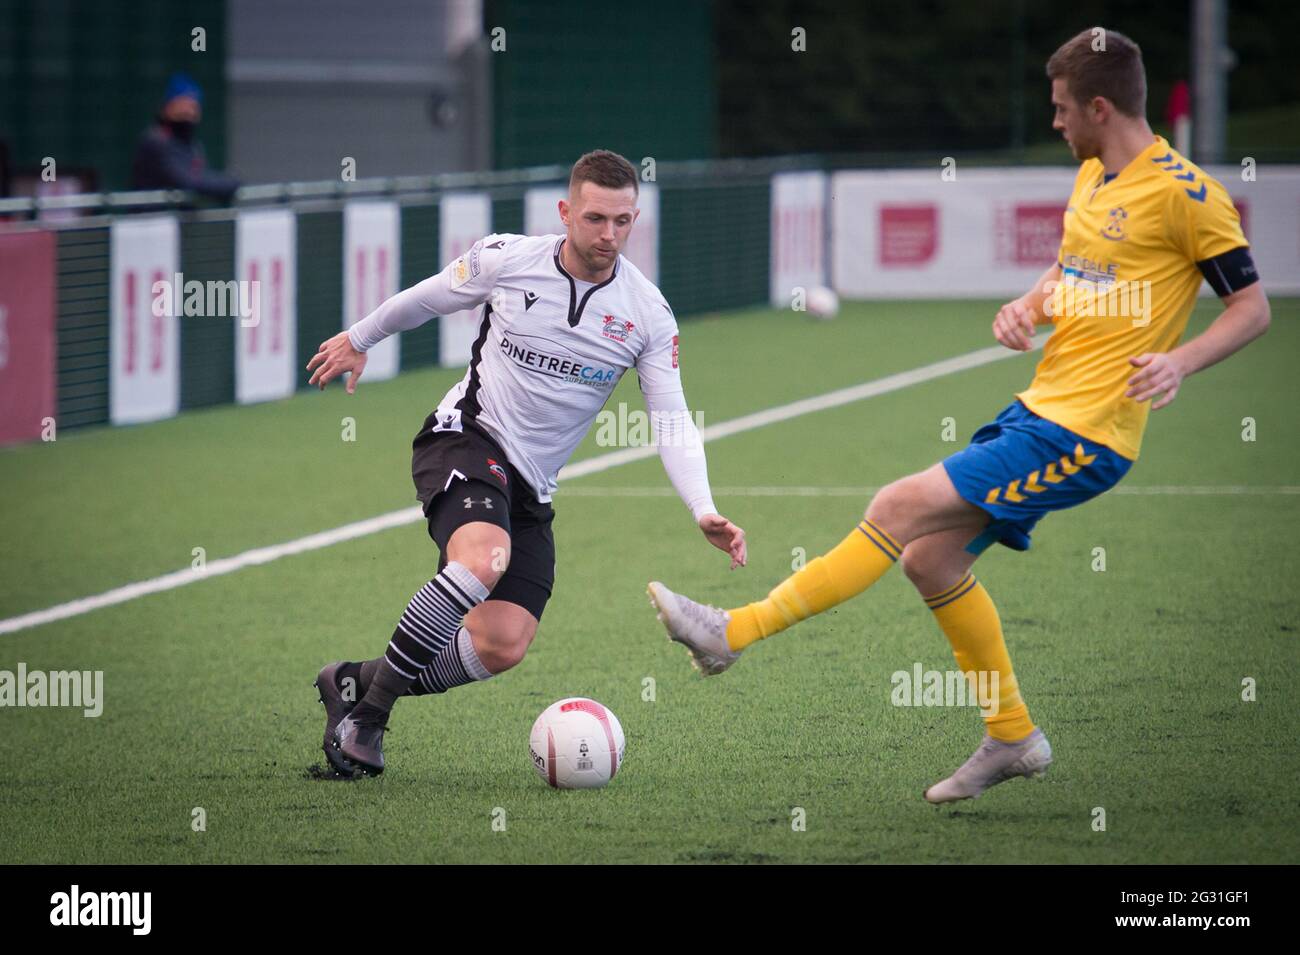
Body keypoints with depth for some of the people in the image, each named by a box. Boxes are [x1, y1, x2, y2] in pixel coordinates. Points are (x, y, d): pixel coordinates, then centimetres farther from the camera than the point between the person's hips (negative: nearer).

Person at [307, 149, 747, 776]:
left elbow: (672, 422, -5)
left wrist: (705, 514, -19)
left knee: (503, 646, -11)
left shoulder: (648, 313, -4)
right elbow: (429, 298, 13)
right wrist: (359, 338, 28)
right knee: (484, 559, -35)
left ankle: (357, 683, 12)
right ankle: (367, 707, -21)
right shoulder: (506, 259, -7)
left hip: (530, 487, 4)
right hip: (464, 437, -4)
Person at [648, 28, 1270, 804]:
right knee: (931, 557, 10)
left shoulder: (1184, 192, -13)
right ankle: (1013, 737, 22)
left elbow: (1253, 308, -8)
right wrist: (1027, 307, 5)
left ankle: (733, 633, -10)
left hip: (1084, 435, -9)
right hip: (1040, 411, 9)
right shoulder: (1094, 177, 13)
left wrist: (1182, 361, -25)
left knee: (901, 509, -14)